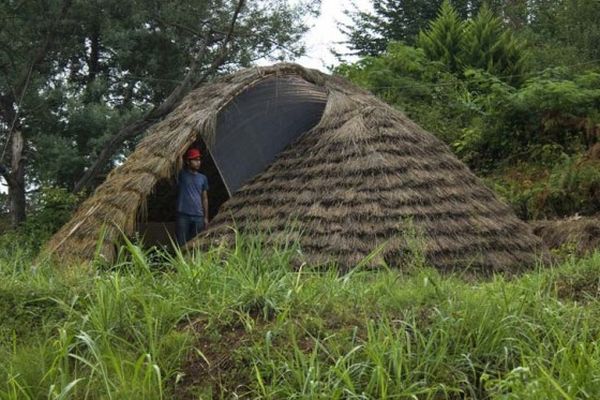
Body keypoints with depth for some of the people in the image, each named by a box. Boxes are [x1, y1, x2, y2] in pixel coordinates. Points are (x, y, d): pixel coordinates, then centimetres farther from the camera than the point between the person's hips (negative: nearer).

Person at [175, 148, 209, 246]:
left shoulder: (203, 178, 11)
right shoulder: (181, 175, 3)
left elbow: (204, 198, 14)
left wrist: (206, 217, 11)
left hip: (198, 216, 3)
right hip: (182, 215, -3)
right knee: (182, 244, -3)